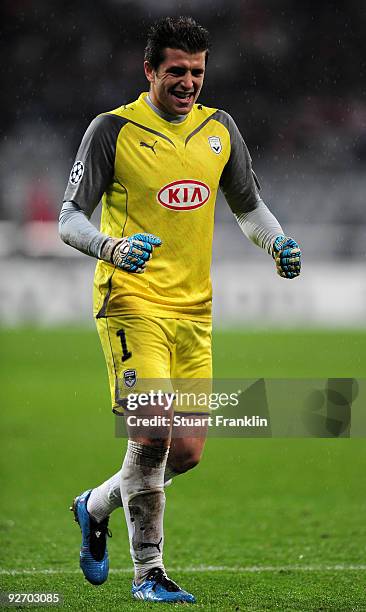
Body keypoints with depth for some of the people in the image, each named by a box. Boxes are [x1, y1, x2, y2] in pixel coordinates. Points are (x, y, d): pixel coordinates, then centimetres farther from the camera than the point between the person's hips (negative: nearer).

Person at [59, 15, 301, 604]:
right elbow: (70, 218, -5)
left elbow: (248, 205, 23)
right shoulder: (112, 130, -5)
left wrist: (278, 242, 2)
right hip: (132, 304, -5)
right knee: (152, 431, -19)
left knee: (188, 451, 3)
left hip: (194, 310, 6)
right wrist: (112, 248, -25)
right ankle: (149, 573, -7)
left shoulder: (220, 129, 10)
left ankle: (96, 507, 30)